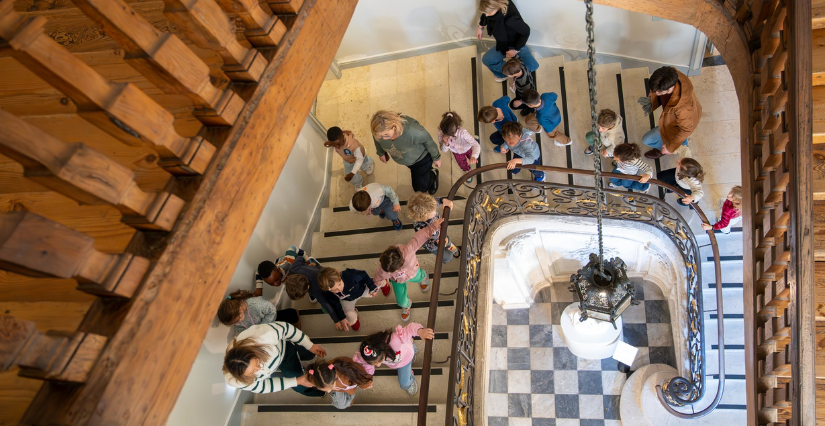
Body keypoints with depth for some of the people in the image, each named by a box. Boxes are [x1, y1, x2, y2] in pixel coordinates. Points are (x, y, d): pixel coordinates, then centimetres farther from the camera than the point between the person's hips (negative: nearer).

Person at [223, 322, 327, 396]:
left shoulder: (264, 335, -52)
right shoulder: (235, 382, -41)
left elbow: (285, 329, -28)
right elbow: (264, 387, -22)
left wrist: (310, 346, -18)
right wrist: (297, 381, -24)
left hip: (284, 347, 0)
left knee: (309, 355, 28)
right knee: (301, 388, 13)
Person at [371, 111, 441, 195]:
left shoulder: (413, 130, -48)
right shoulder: (379, 130, -34)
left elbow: (428, 141, -25)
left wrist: (436, 158, -8)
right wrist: (381, 153, 14)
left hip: (421, 158, -4)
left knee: (420, 189, 10)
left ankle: (433, 174, 38)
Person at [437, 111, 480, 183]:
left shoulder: (463, 132, -49)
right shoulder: (441, 133, -39)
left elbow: (476, 145, -52)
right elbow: (443, 150, -25)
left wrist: (474, 157, -71)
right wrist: (446, 144, -49)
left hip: (468, 148, -2)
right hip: (456, 152, 2)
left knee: (473, 160, 29)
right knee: (462, 164, 30)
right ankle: (467, 172, 66)